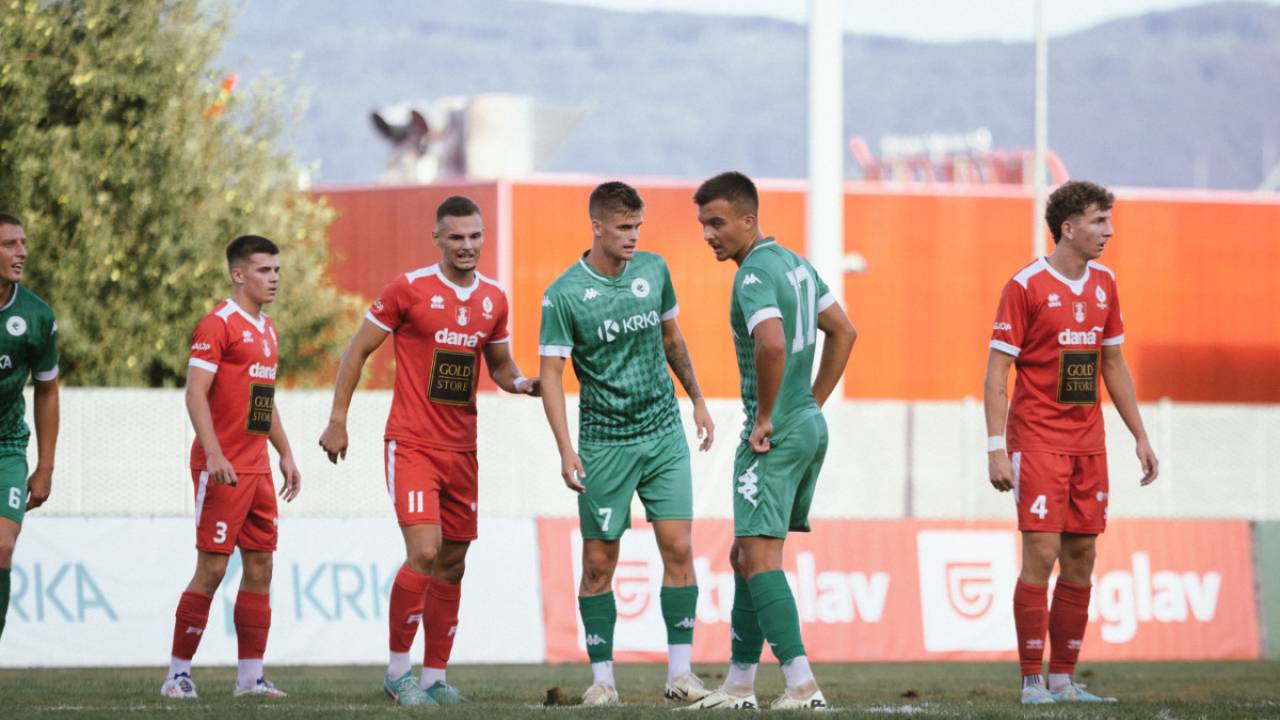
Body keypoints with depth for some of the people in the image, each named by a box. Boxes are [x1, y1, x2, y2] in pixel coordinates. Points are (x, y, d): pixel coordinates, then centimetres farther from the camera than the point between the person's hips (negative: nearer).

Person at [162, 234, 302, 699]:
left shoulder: (266, 330, 17)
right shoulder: (219, 325, -10)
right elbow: (195, 394, -16)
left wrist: (285, 454, 20)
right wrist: (214, 454, -25)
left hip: (257, 467, 8)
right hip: (223, 468, -8)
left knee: (260, 567, 6)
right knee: (212, 569, -8)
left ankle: (250, 675, 9)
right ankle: (178, 674, -1)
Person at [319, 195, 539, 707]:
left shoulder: (493, 299, 9)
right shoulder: (408, 289, -7)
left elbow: (499, 364, 22)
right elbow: (358, 351, 0)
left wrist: (521, 383, -1)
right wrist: (337, 420, -3)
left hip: (461, 449, 6)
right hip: (411, 446, -6)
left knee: (452, 566, 7)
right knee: (424, 552, -18)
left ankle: (435, 677, 15)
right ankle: (398, 669, -5)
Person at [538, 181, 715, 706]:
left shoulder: (653, 270, 4)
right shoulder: (564, 295, -10)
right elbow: (551, 374, -11)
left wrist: (697, 400, 23)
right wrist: (565, 449, -19)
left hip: (664, 432, 3)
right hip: (603, 441, -3)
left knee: (678, 546, -6)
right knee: (599, 562, -1)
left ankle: (679, 671, -1)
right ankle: (602, 677, 8)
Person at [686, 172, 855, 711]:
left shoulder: (754, 276, -16)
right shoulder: (795, 263, 14)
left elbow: (772, 343, -34)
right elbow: (843, 331, 23)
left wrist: (765, 417, -21)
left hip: (775, 435, -10)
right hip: (809, 427, 10)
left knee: (760, 558, -11)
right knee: (746, 555, 16)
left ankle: (802, 686, -19)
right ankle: (739, 685, 21)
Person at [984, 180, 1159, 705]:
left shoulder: (1103, 284, 11)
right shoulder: (1026, 287, -8)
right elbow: (996, 373, -9)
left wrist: (1140, 436, 17)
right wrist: (996, 448, -15)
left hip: (1088, 442, 6)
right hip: (1038, 440, -6)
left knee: (1080, 562, 5)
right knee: (1041, 556, -11)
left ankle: (1063, 681, 11)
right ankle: (1032, 682, -6)